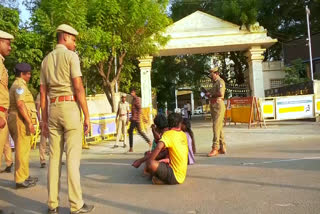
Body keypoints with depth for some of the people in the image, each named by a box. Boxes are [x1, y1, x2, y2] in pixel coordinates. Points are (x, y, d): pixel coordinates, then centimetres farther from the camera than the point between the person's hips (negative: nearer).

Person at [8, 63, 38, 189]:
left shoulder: (17, 85, 23)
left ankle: (24, 176, 21)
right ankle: (20, 180, -5)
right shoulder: (20, 85, -8)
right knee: (22, 150, -8)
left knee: (23, 150, 14)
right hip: (21, 120, -10)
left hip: (20, 121, 10)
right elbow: (20, 104, -21)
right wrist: (30, 122, -24)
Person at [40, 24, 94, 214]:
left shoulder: (46, 60, 17)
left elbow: (43, 93, 14)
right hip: (71, 108, -6)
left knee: (54, 157, 7)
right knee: (73, 157, -6)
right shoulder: (71, 56, -3)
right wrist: (87, 116, -10)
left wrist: (44, 120, 16)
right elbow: (79, 88, -13)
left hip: (53, 109, 6)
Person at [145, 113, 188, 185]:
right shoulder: (183, 135, 7)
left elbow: (159, 147, -33)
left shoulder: (168, 134, -15)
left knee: (150, 163, -27)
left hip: (175, 176, -9)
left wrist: (149, 161, -24)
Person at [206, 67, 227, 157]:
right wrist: (209, 93, 9)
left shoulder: (220, 81, -7)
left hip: (218, 105, -10)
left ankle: (215, 148, -14)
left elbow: (221, 93, -22)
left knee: (216, 127, -13)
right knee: (218, 127, 11)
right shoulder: (215, 83, 23)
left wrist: (211, 94, -11)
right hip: (213, 106, 10)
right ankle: (222, 148, 17)